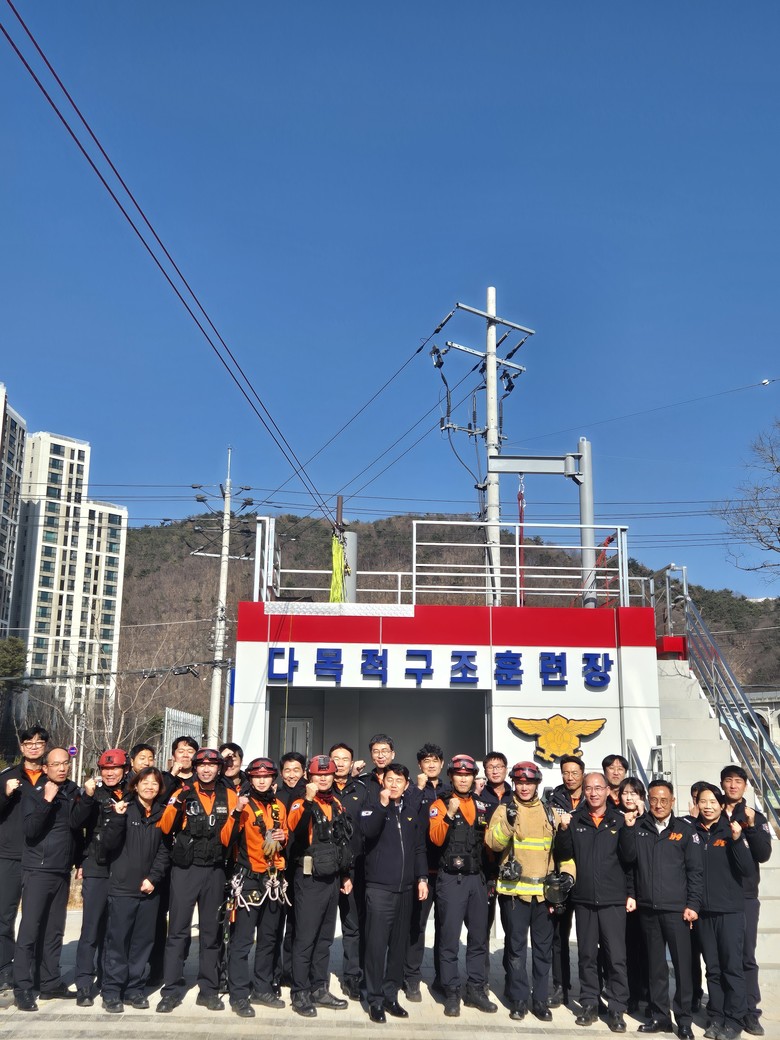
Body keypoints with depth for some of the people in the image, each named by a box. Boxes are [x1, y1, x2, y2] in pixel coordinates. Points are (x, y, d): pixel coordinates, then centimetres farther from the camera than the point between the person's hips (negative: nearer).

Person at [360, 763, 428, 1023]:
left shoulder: (412, 812, 13)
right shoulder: (374, 808, 1)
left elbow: (419, 848, 16)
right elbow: (367, 831, -19)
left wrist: (422, 878, 8)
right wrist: (382, 805, -24)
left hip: (406, 888, 4)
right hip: (379, 887, -4)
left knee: (399, 944, 7)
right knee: (376, 943, -5)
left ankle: (391, 995, 18)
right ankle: (375, 999, 4)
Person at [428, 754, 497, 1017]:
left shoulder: (481, 806, 10)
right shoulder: (441, 804, -3)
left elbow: (487, 841, 18)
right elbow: (436, 839, -16)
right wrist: (449, 815, -27)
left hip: (477, 878, 5)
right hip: (451, 879, -4)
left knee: (479, 936, 9)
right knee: (450, 938, -1)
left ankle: (475, 990, 20)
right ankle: (451, 993, 8)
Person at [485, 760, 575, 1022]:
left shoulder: (549, 813, 10)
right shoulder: (505, 809, 0)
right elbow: (493, 843, -13)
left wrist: (567, 872, 5)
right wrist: (508, 822, -28)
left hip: (545, 890, 3)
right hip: (514, 889, -3)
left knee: (543, 948, 10)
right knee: (516, 947, 4)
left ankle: (540, 999, 21)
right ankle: (518, 999, 15)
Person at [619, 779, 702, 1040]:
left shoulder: (685, 830, 1)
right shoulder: (639, 827, 7)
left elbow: (695, 871, 0)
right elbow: (628, 857, -2)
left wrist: (693, 904, -7)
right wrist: (628, 828, -13)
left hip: (676, 909, -2)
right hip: (647, 908, 2)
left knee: (682, 964, 0)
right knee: (656, 964, 10)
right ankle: (660, 1016, 20)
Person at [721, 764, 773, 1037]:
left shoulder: (756, 818, 5)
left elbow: (763, 855, -6)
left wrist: (750, 825, -17)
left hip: (746, 897, 0)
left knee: (746, 956, 2)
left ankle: (750, 1012, 11)